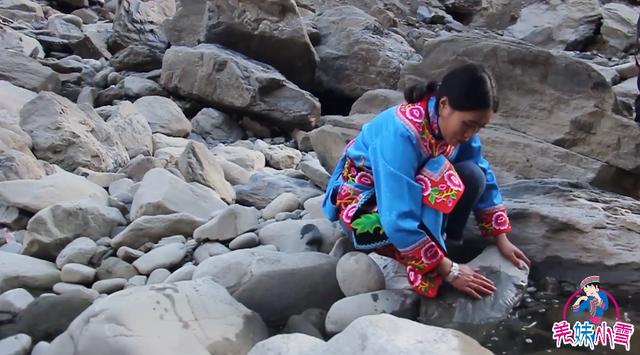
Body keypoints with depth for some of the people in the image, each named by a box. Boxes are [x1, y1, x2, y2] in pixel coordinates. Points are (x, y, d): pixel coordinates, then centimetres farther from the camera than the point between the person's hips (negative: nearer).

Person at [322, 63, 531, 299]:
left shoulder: (455, 122, -13)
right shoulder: (402, 132, -34)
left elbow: (485, 179, 0)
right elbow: (399, 221, -36)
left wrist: (502, 241, -3)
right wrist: (450, 271, -30)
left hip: (409, 190, 7)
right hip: (360, 204, -7)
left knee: (472, 176, -18)